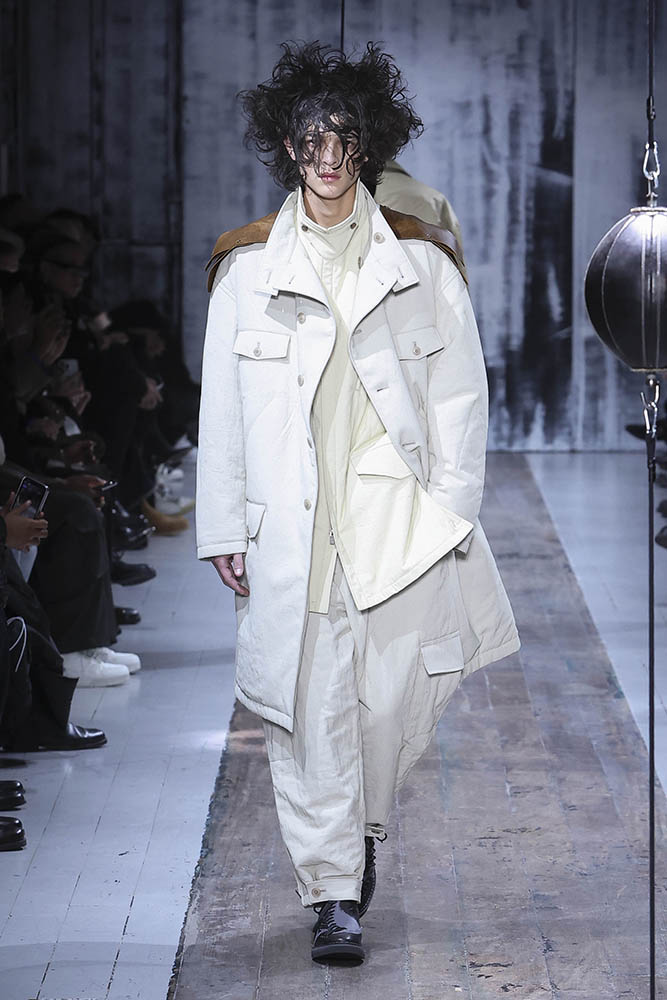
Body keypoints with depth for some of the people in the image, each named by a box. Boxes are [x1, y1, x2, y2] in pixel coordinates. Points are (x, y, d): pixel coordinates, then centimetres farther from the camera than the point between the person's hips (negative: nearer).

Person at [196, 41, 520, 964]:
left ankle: (363, 828, 29)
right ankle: (334, 894, 7)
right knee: (310, 708, -2)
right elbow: (222, 408, 7)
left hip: (398, 520, 0)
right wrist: (225, 530, 3)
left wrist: (449, 514, -1)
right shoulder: (247, 268, 6)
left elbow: (458, 396, 7)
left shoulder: (421, 263, 5)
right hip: (289, 524, 0)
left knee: (397, 697, -1)